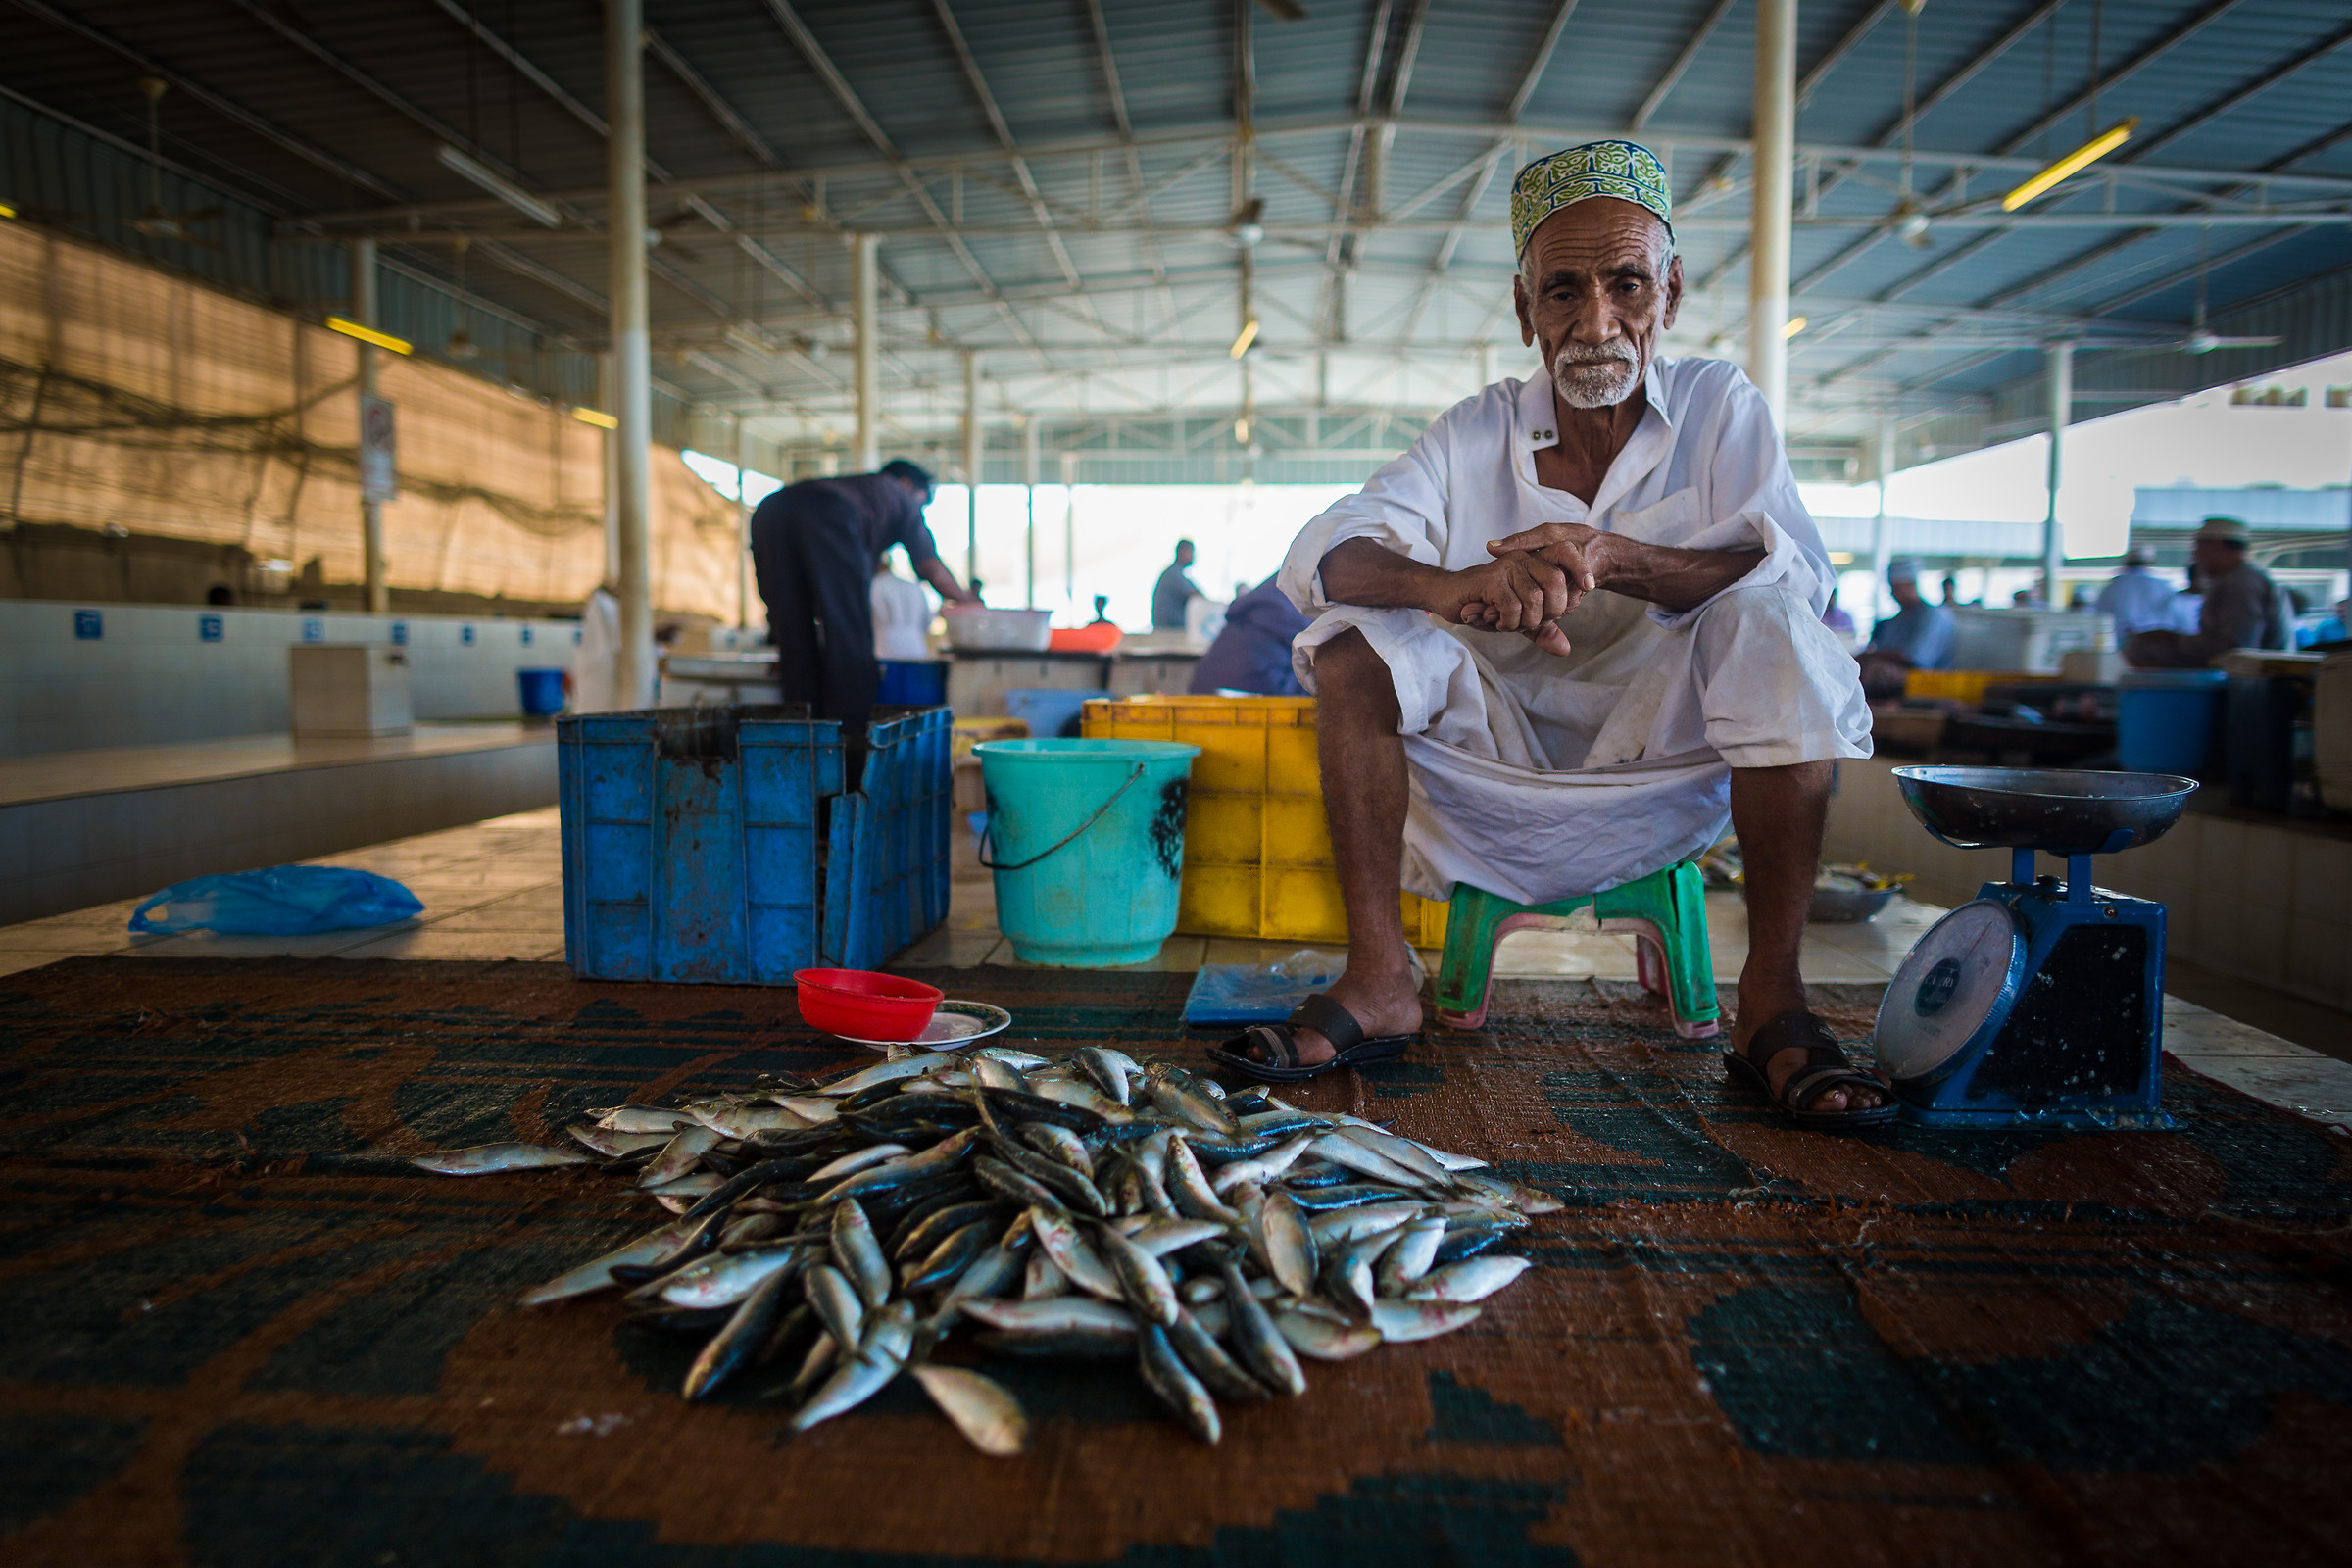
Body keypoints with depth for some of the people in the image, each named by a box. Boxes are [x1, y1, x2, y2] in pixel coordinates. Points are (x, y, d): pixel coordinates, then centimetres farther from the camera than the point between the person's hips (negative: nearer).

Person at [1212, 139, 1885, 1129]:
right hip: (1501, 752, 1)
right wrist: (1450, 585, -36)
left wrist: (1616, 558, -34)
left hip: (1665, 752, -1)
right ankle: (1378, 980, -20)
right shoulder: (1477, 433, 1)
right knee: (1353, 648, -21)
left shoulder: (1720, 408, 0)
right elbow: (1317, 553, -13)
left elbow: (1796, 572, -16)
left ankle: (1771, 1004, -25)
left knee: (1778, 631, -27)